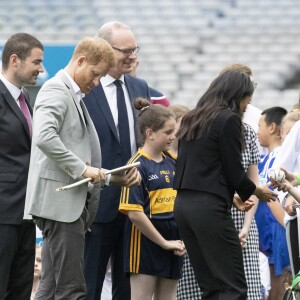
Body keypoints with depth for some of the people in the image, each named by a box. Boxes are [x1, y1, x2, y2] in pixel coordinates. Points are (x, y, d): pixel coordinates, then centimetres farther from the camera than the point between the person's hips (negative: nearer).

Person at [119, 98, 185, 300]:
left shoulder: (172, 164, 10)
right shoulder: (138, 166, -11)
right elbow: (134, 213, -17)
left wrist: (181, 239, 2)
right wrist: (163, 243, -14)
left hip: (172, 242, 7)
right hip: (145, 241, -7)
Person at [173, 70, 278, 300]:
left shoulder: (192, 119, 16)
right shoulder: (228, 119, -8)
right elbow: (234, 171, -8)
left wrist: (230, 196, 24)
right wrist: (257, 191, 11)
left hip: (183, 204, 9)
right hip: (209, 208, -8)